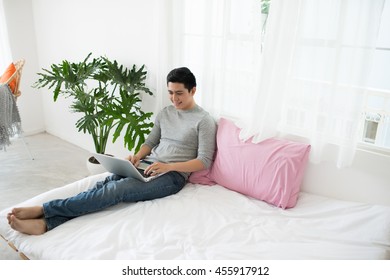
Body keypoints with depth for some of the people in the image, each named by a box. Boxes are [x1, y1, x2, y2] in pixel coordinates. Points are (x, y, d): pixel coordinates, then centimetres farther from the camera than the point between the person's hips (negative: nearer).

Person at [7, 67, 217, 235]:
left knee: (117, 190, -28)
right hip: (149, 166, 6)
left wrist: (169, 166, -22)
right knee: (104, 184, -22)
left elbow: (204, 161, -10)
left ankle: (42, 210, -28)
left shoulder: (204, 120, -6)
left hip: (173, 175, -6)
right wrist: (137, 156, -3)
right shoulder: (165, 113, 15)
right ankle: (46, 223, -34)